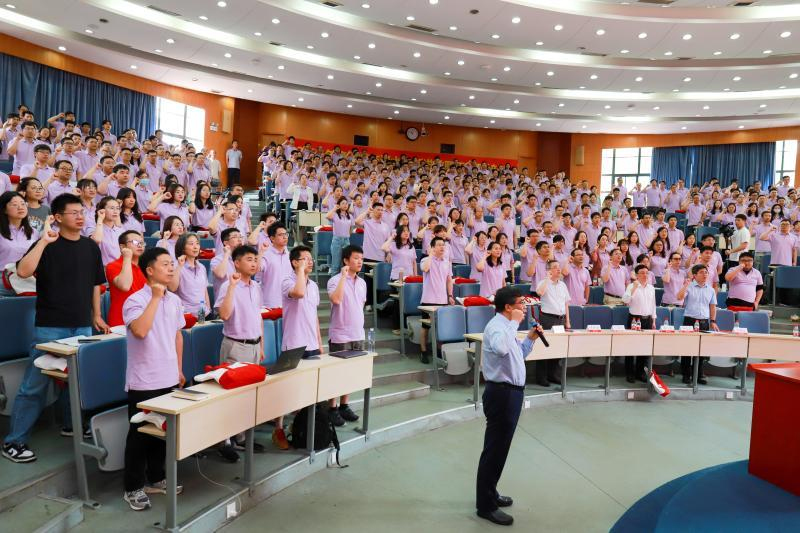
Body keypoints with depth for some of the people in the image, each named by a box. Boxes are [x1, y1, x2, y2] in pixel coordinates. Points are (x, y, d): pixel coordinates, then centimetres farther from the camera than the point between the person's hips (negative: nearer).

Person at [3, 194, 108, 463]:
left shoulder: (90, 246, 9)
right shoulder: (48, 244, -6)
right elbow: (23, 271, -22)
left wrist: (97, 316, 15)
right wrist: (43, 241, -24)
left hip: (82, 326, 5)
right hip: (50, 327, -5)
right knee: (35, 384, -2)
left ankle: (72, 424, 34)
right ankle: (14, 441, 8)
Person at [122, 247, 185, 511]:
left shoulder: (174, 300, 6)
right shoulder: (135, 300, -15)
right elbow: (140, 331, -32)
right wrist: (155, 297, -25)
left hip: (169, 379, 7)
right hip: (143, 381, -6)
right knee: (140, 434, 5)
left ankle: (156, 479, 31)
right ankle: (133, 487, 18)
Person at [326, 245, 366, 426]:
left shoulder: (362, 282, 9)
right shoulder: (335, 280, -12)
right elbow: (336, 299, -30)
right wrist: (343, 276, -26)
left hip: (358, 335, 7)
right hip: (340, 335, -6)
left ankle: (344, 406, 25)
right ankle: (332, 409, 12)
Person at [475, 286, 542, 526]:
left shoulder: (506, 325, 12)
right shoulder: (496, 326, -19)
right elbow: (501, 349, -43)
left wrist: (530, 338, 12)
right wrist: (514, 323, -30)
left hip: (510, 392, 10)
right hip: (501, 394, -10)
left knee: (499, 447, 21)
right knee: (494, 449, -1)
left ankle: (489, 493, 36)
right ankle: (485, 506, 10)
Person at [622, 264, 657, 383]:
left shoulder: (651, 288, 11)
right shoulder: (632, 286, -6)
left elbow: (653, 304, 16)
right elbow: (625, 300, -20)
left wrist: (653, 321, 14)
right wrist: (634, 288, -27)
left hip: (647, 319, 5)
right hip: (634, 318, -5)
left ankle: (640, 372, 19)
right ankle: (629, 373, 7)